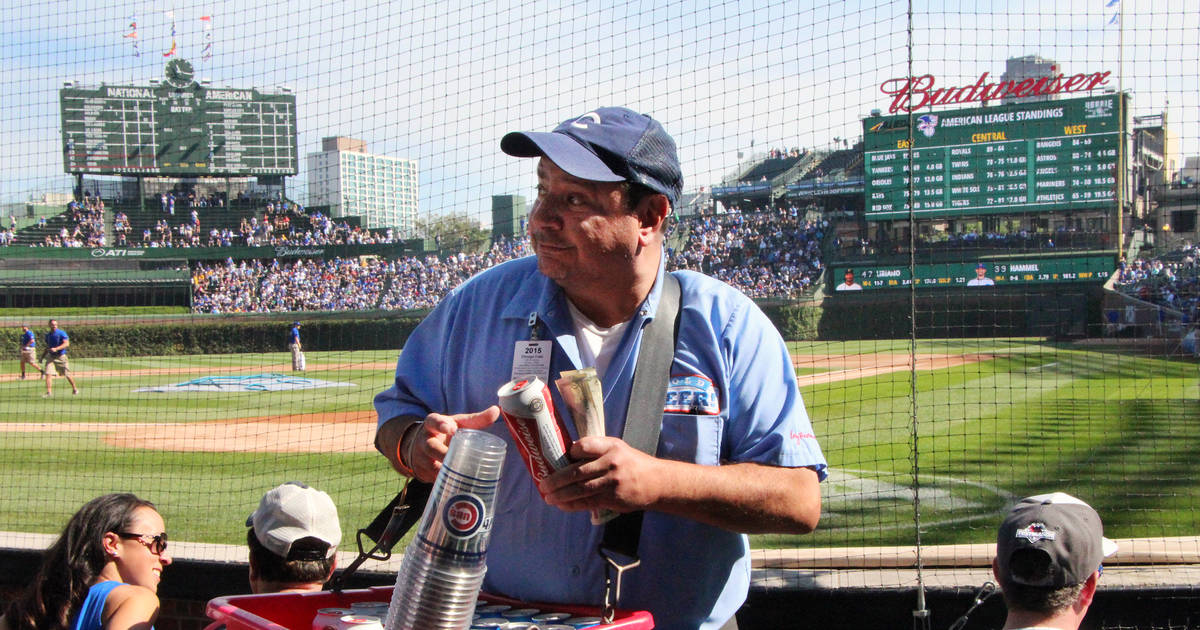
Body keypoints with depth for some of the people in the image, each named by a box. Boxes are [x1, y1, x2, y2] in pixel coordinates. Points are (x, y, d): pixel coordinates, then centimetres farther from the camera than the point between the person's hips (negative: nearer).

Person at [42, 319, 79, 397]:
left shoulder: (61, 333, -7)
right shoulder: (48, 335, 11)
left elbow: (67, 344, -19)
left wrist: (56, 349, -29)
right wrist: (42, 357, 18)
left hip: (61, 356, -4)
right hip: (51, 357, 4)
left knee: (67, 374, 4)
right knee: (48, 374, -12)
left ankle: (75, 389, 22)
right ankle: (49, 392, -12)